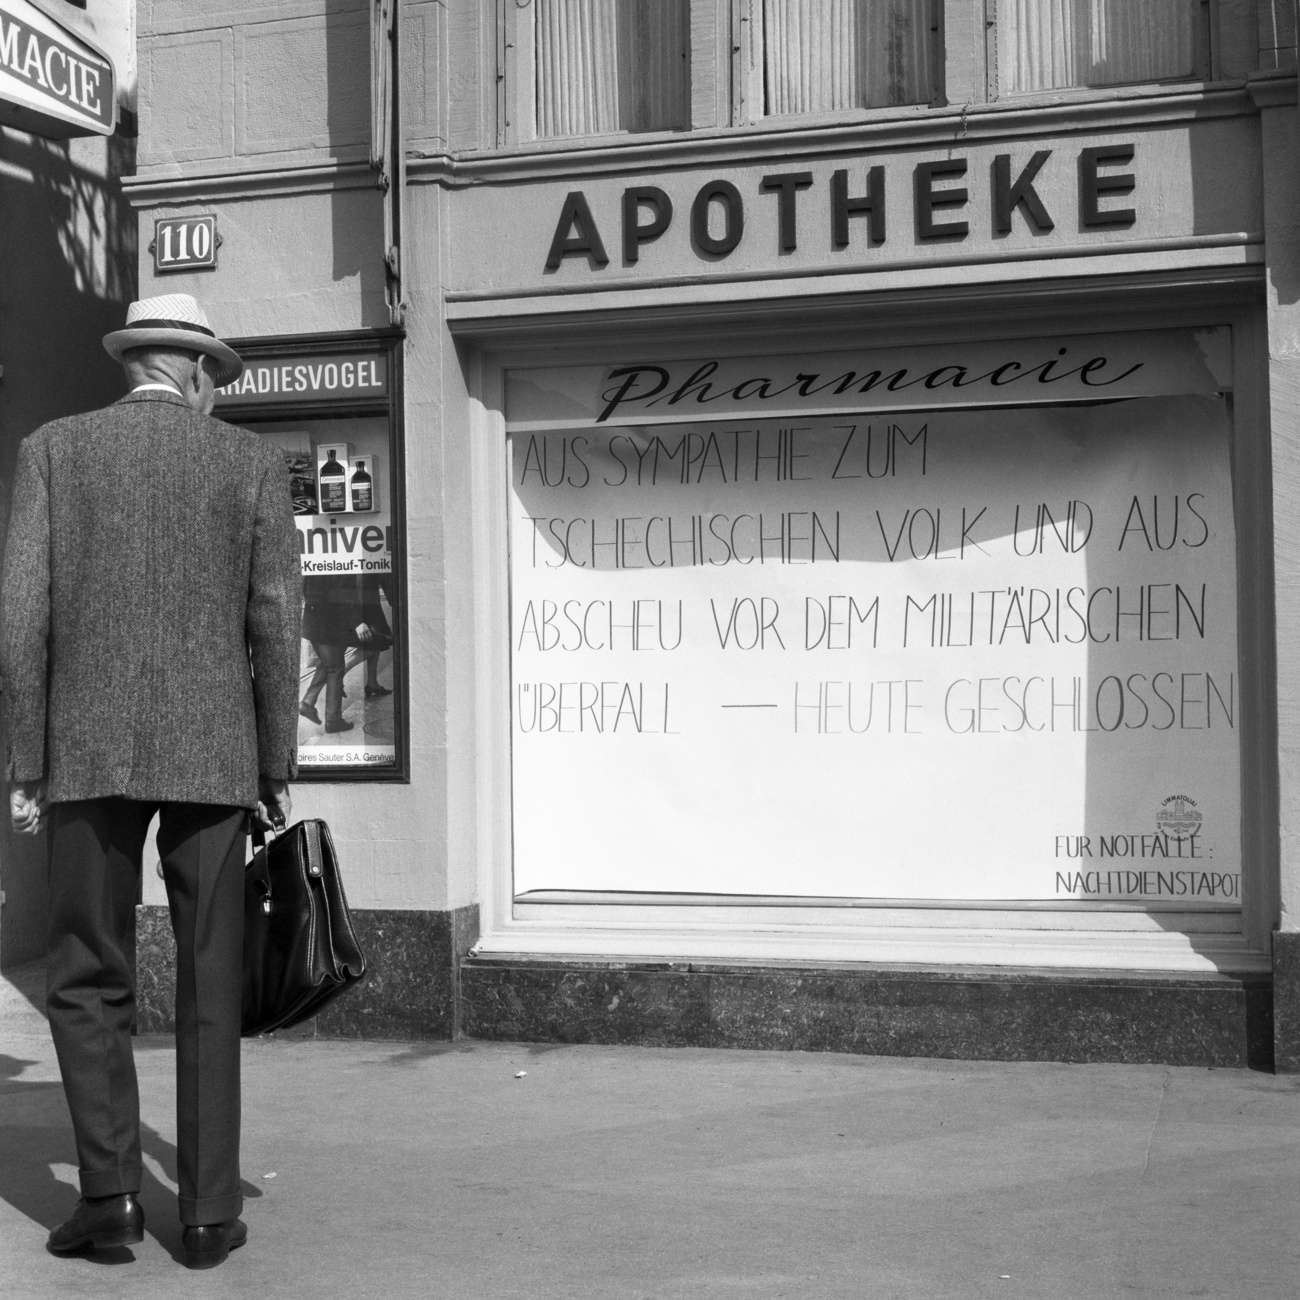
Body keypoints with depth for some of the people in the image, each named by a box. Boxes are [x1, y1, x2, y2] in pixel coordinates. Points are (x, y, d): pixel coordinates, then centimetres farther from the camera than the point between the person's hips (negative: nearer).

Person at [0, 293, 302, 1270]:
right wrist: (276, 770, 7)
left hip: (91, 750, 0)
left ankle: (110, 1189, 1)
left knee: (89, 980, 10)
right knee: (210, 987, 7)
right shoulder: (253, 462, 5)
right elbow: (276, 627, 1)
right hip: (213, 752, 1)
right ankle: (210, 1211, 9)